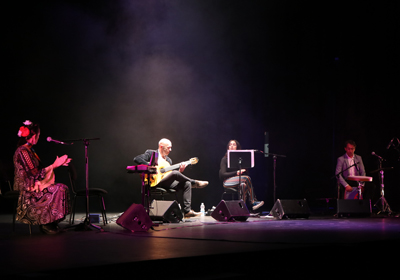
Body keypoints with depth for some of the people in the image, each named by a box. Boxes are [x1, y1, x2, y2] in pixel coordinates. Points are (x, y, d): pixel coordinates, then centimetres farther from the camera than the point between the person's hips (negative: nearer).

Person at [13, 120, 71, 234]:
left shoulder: (29, 150, 15)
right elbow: (35, 173, -20)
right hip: (26, 190, -10)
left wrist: (57, 164, 15)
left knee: (63, 188, -5)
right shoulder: (22, 151, -17)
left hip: (33, 185, 10)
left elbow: (39, 169, 18)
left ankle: (51, 222, -4)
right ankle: (46, 223, -11)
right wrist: (54, 165, -13)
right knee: (57, 190, -22)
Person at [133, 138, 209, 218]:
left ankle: (187, 211, -18)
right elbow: (136, 159, -10)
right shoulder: (151, 153, 4)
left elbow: (171, 176, 18)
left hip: (166, 183, 8)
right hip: (154, 182, -7)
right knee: (175, 173, -30)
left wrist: (180, 170, 0)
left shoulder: (168, 160, 23)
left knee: (187, 184, -12)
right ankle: (195, 183, -8)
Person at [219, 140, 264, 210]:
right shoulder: (225, 159, 2)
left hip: (240, 180, 4)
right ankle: (253, 201, -31)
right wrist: (237, 173, -17)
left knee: (244, 185, -35)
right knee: (247, 178, -30)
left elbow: (245, 173, 12)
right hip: (228, 181, -4)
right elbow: (222, 174, -9)